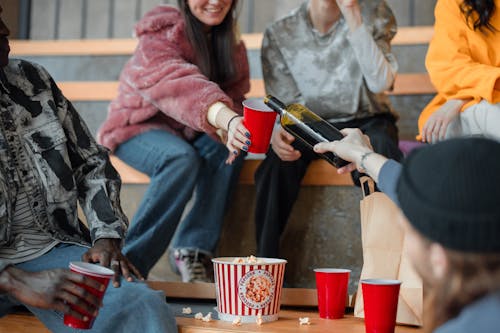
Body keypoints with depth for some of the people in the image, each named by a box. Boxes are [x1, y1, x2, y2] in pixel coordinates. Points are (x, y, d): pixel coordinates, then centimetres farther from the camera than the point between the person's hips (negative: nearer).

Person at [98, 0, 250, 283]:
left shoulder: (230, 42, 4)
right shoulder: (160, 34, -18)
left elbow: (233, 95, -3)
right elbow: (178, 85, -37)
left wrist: (231, 131, -29)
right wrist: (225, 117, -57)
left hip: (189, 134, 6)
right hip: (139, 128, -5)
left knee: (230, 150, -26)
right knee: (182, 159, -35)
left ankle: (193, 250, -23)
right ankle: (130, 263, -28)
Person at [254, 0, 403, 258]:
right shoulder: (279, 34, -3)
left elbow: (380, 83, -18)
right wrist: (278, 130, -30)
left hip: (365, 121, 0)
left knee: (381, 147, -35)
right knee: (278, 160, -31)